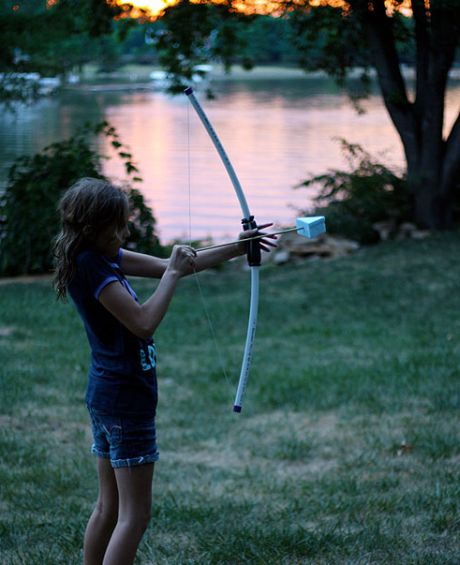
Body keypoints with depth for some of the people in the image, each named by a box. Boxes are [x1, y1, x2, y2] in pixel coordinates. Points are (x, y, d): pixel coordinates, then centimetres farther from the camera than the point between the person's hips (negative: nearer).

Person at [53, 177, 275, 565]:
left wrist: (238, 248, 9)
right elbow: (143, 322, -26)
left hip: (105, 394, 10)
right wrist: (173, 273, -15)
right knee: (135, 514, -4)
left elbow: (168, 268, 11)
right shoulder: (93, 267, -21)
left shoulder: (101, 256, 8)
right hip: (126, 398, -10)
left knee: (109, 506, 15)